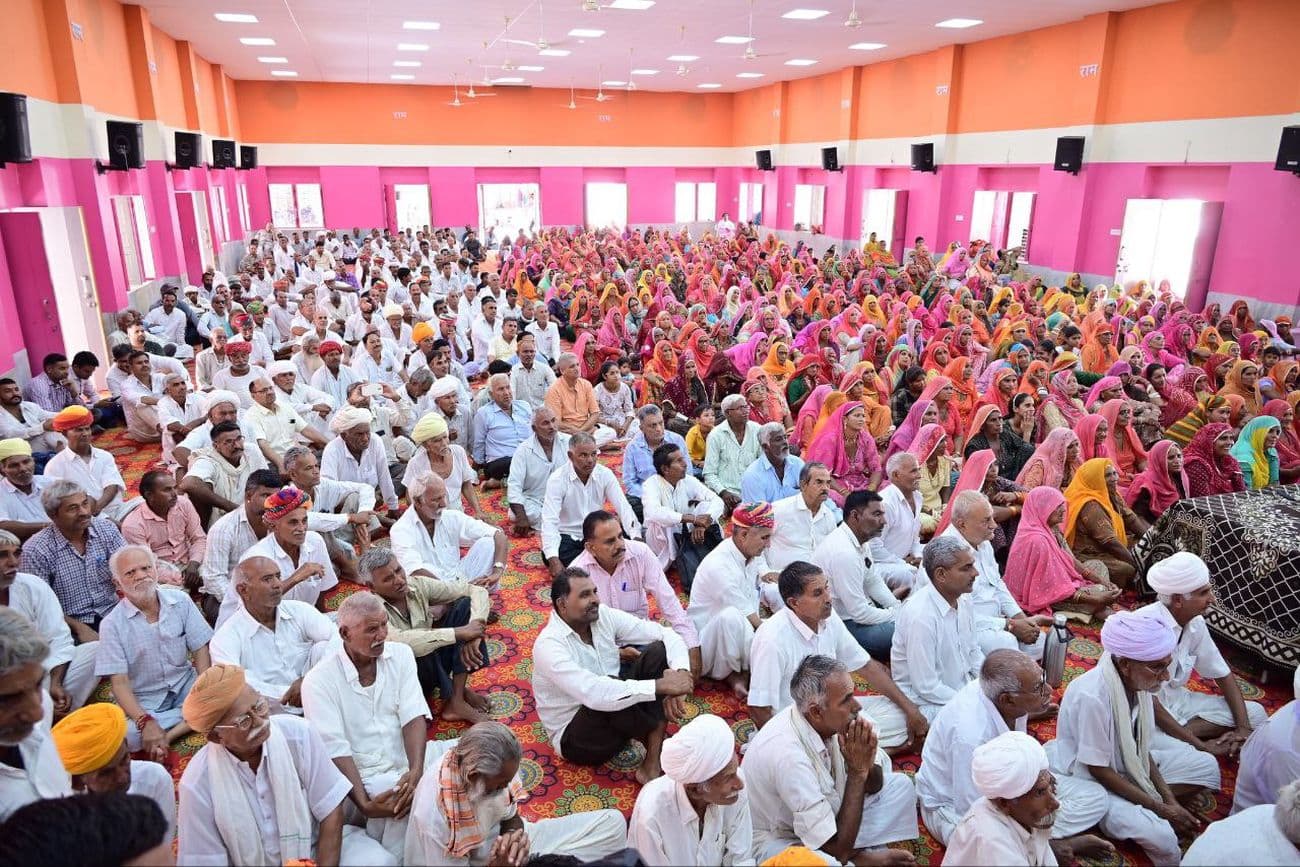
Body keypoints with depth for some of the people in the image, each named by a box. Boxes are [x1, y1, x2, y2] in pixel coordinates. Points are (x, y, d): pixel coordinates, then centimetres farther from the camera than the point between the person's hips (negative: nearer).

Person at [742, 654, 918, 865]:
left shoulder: (831, 721, -16)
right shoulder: (789, 755, -37)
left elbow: (875, 785, 0)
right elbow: (839, 849, -30)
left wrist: (867, 765, -24)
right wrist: (857, 772, -25)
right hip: (777, 839, -7)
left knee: (901, 784, 4)